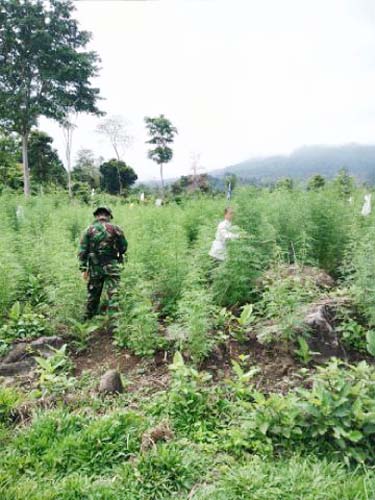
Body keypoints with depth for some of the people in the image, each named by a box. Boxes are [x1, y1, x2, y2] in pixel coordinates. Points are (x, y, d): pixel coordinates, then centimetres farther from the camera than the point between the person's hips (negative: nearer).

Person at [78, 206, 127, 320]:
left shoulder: (89, 230, 3)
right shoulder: (115, 229, -2)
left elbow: (82, 251, -2)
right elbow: (123, 247, 1)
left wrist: (83, 269, 0)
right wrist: (118, 254, 21)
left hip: (94, 267, 3)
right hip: (111, 267, -3)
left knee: (93, 295, 16)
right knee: (113, 294, 0)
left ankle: (88, 320, 27)